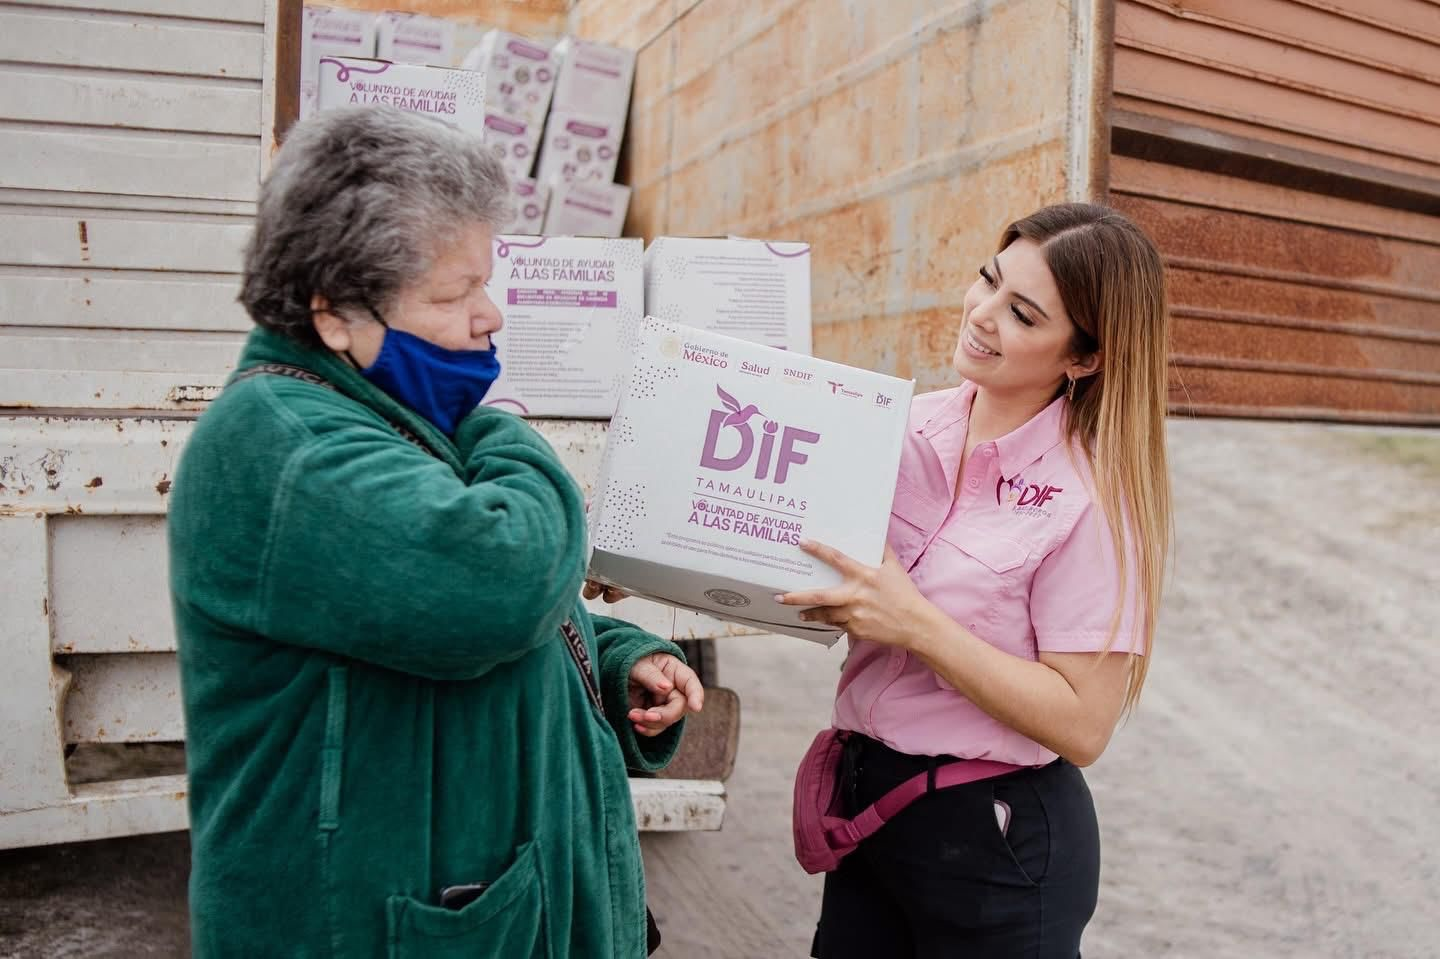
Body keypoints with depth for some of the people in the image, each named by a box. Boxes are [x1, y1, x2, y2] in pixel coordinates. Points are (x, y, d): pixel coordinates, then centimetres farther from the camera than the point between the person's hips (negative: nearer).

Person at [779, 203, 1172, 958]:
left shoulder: (1091, 495, -18)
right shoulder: (911, 426, -4)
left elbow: (1082, 724, -18)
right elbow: (849, 594, 6)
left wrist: (917, 624, -26)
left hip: (996, 836, -5)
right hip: (866, 792, 5)